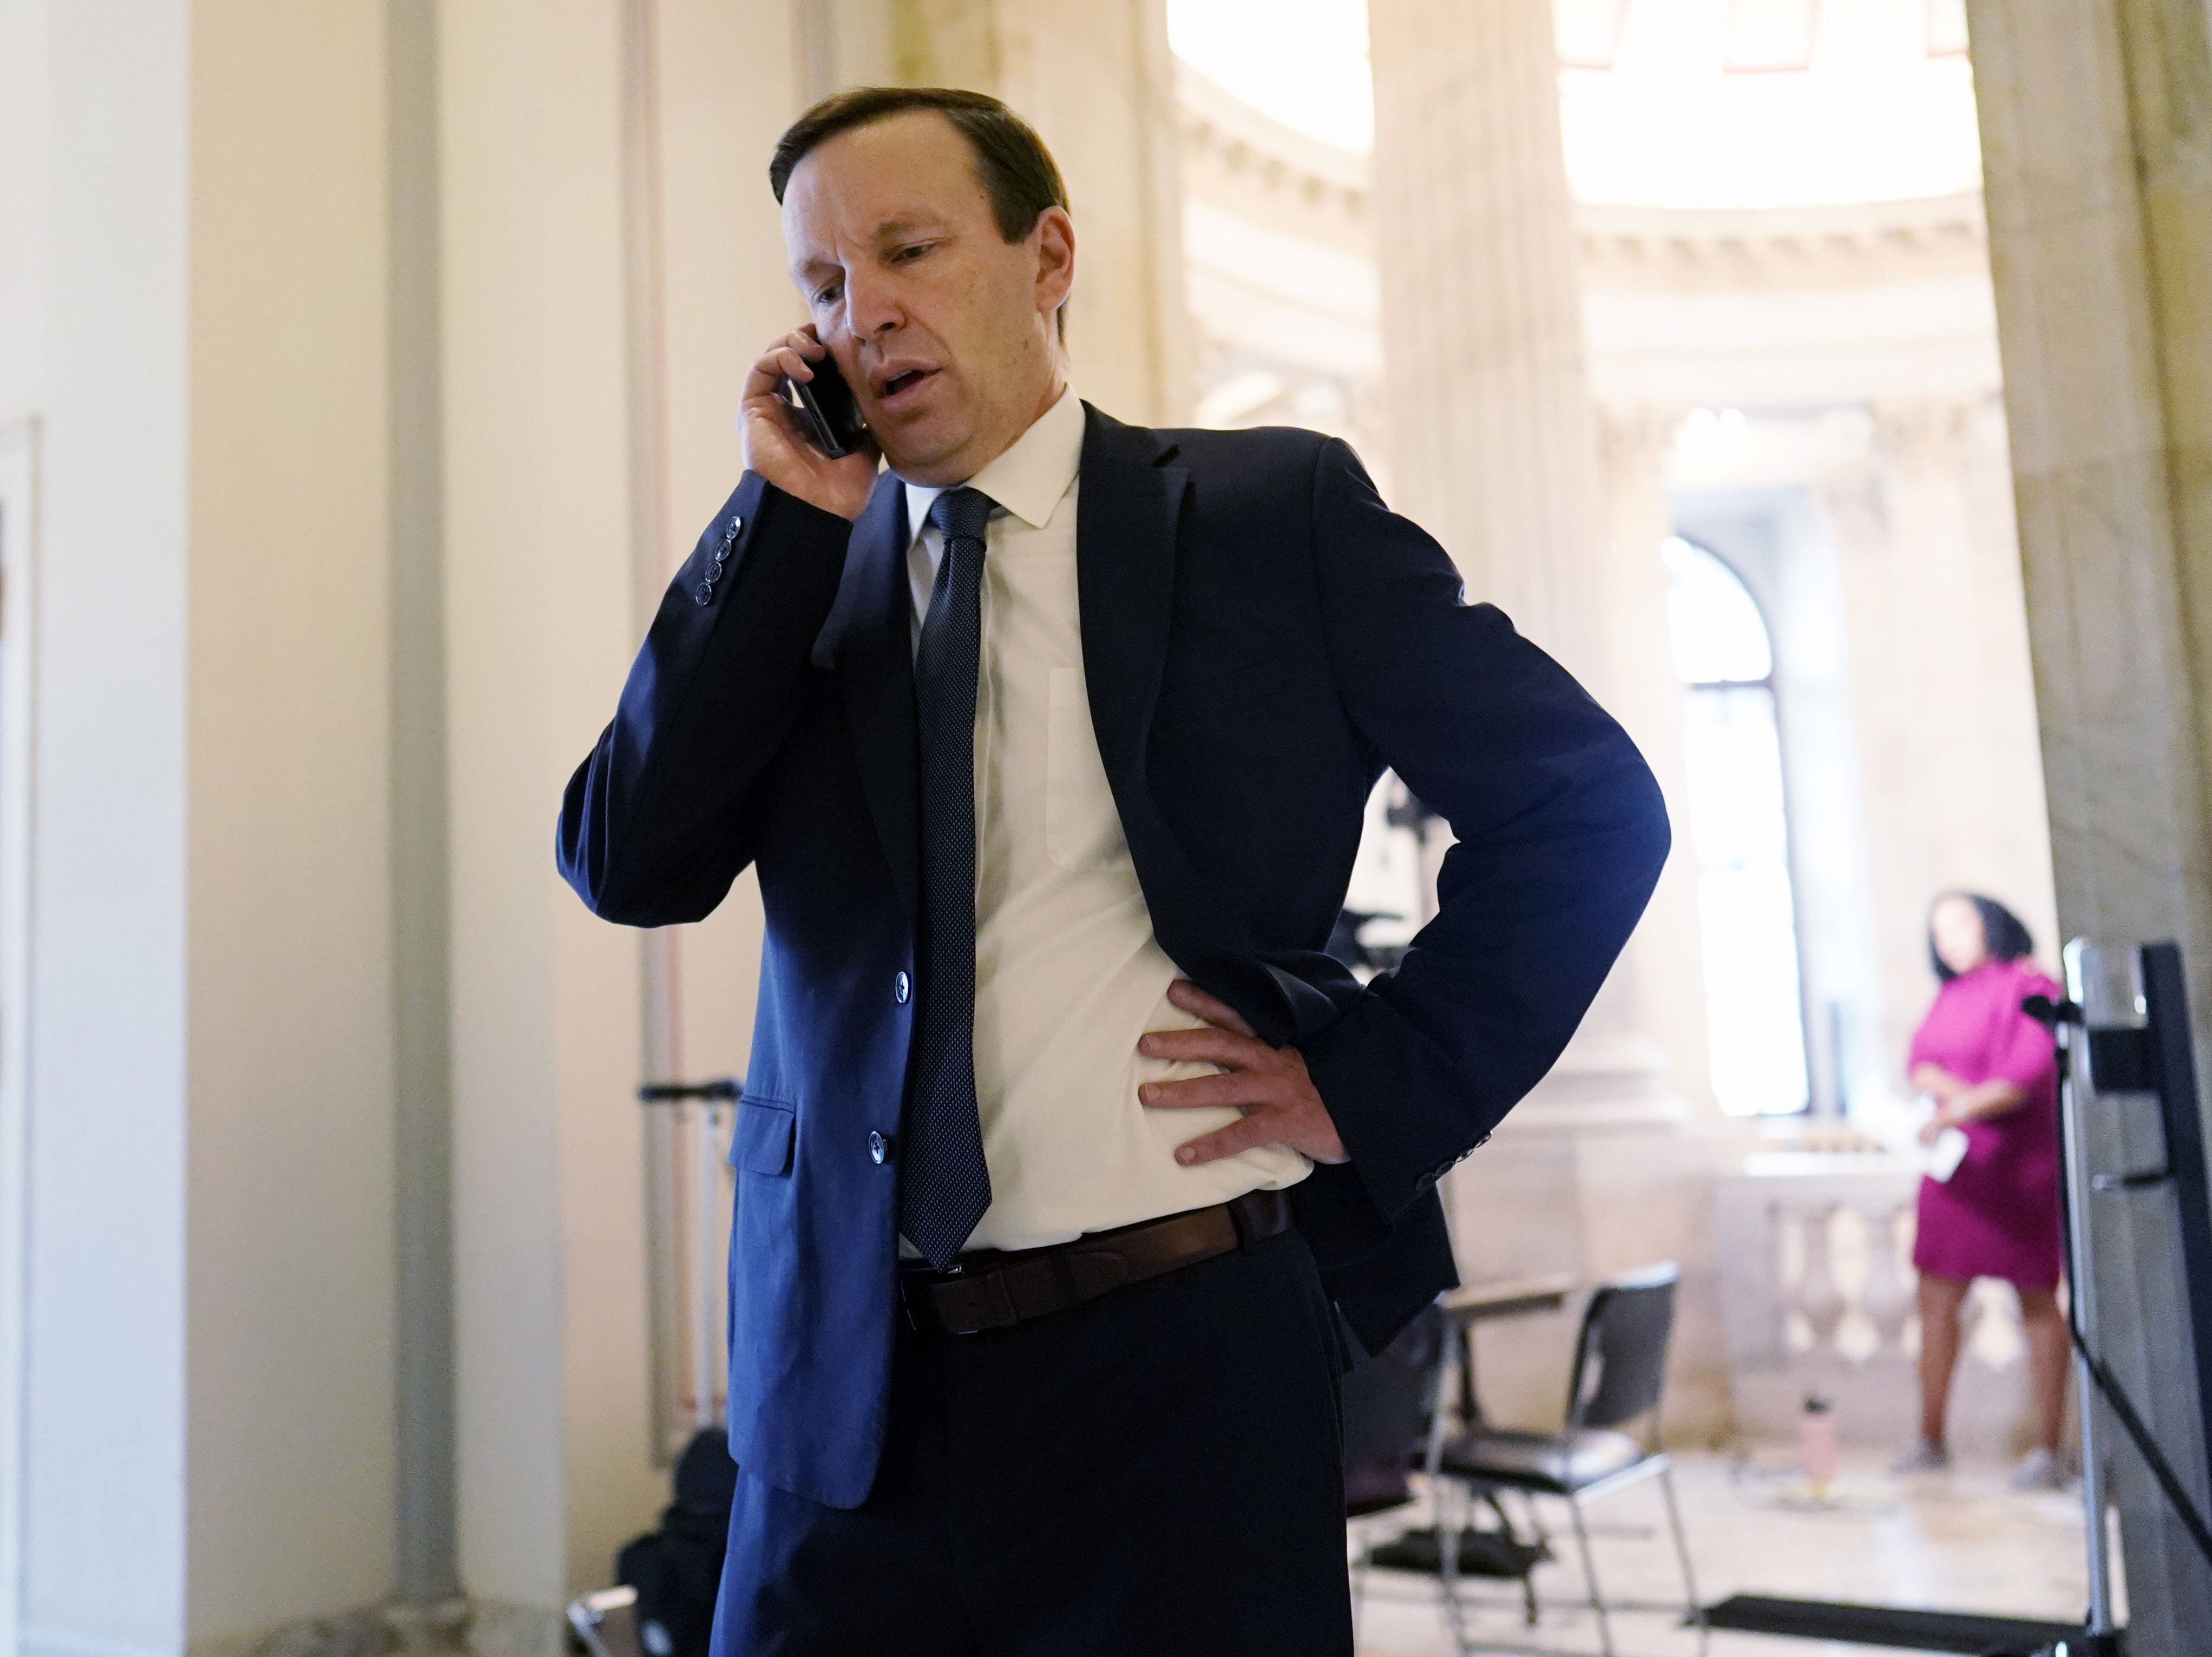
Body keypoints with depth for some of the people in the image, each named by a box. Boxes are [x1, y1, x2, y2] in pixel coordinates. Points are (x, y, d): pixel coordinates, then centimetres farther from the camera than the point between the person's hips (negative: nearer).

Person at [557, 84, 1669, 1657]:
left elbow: (1587, 802, 1)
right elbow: (626, 862, -4)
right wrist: (792, 514, -8)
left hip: (1189, 1352, -2)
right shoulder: (794, 575, 9)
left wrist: (1381, 1085, -6)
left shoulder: (1275, 513, 0)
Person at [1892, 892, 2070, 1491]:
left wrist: (1959, 1110, -26)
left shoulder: (2030, 988, -7)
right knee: (1937, 1299, 5)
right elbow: (1920, 1059, 5)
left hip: (2021, 1164, -6)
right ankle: (1931, 1440, 14)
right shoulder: (1950, 998, 15)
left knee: (2036, 1301, 0)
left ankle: (2050, 1450, 5)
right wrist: (1958, 1090, -15)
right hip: (1956, 1166, 6)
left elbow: (2029, 1072, -18)